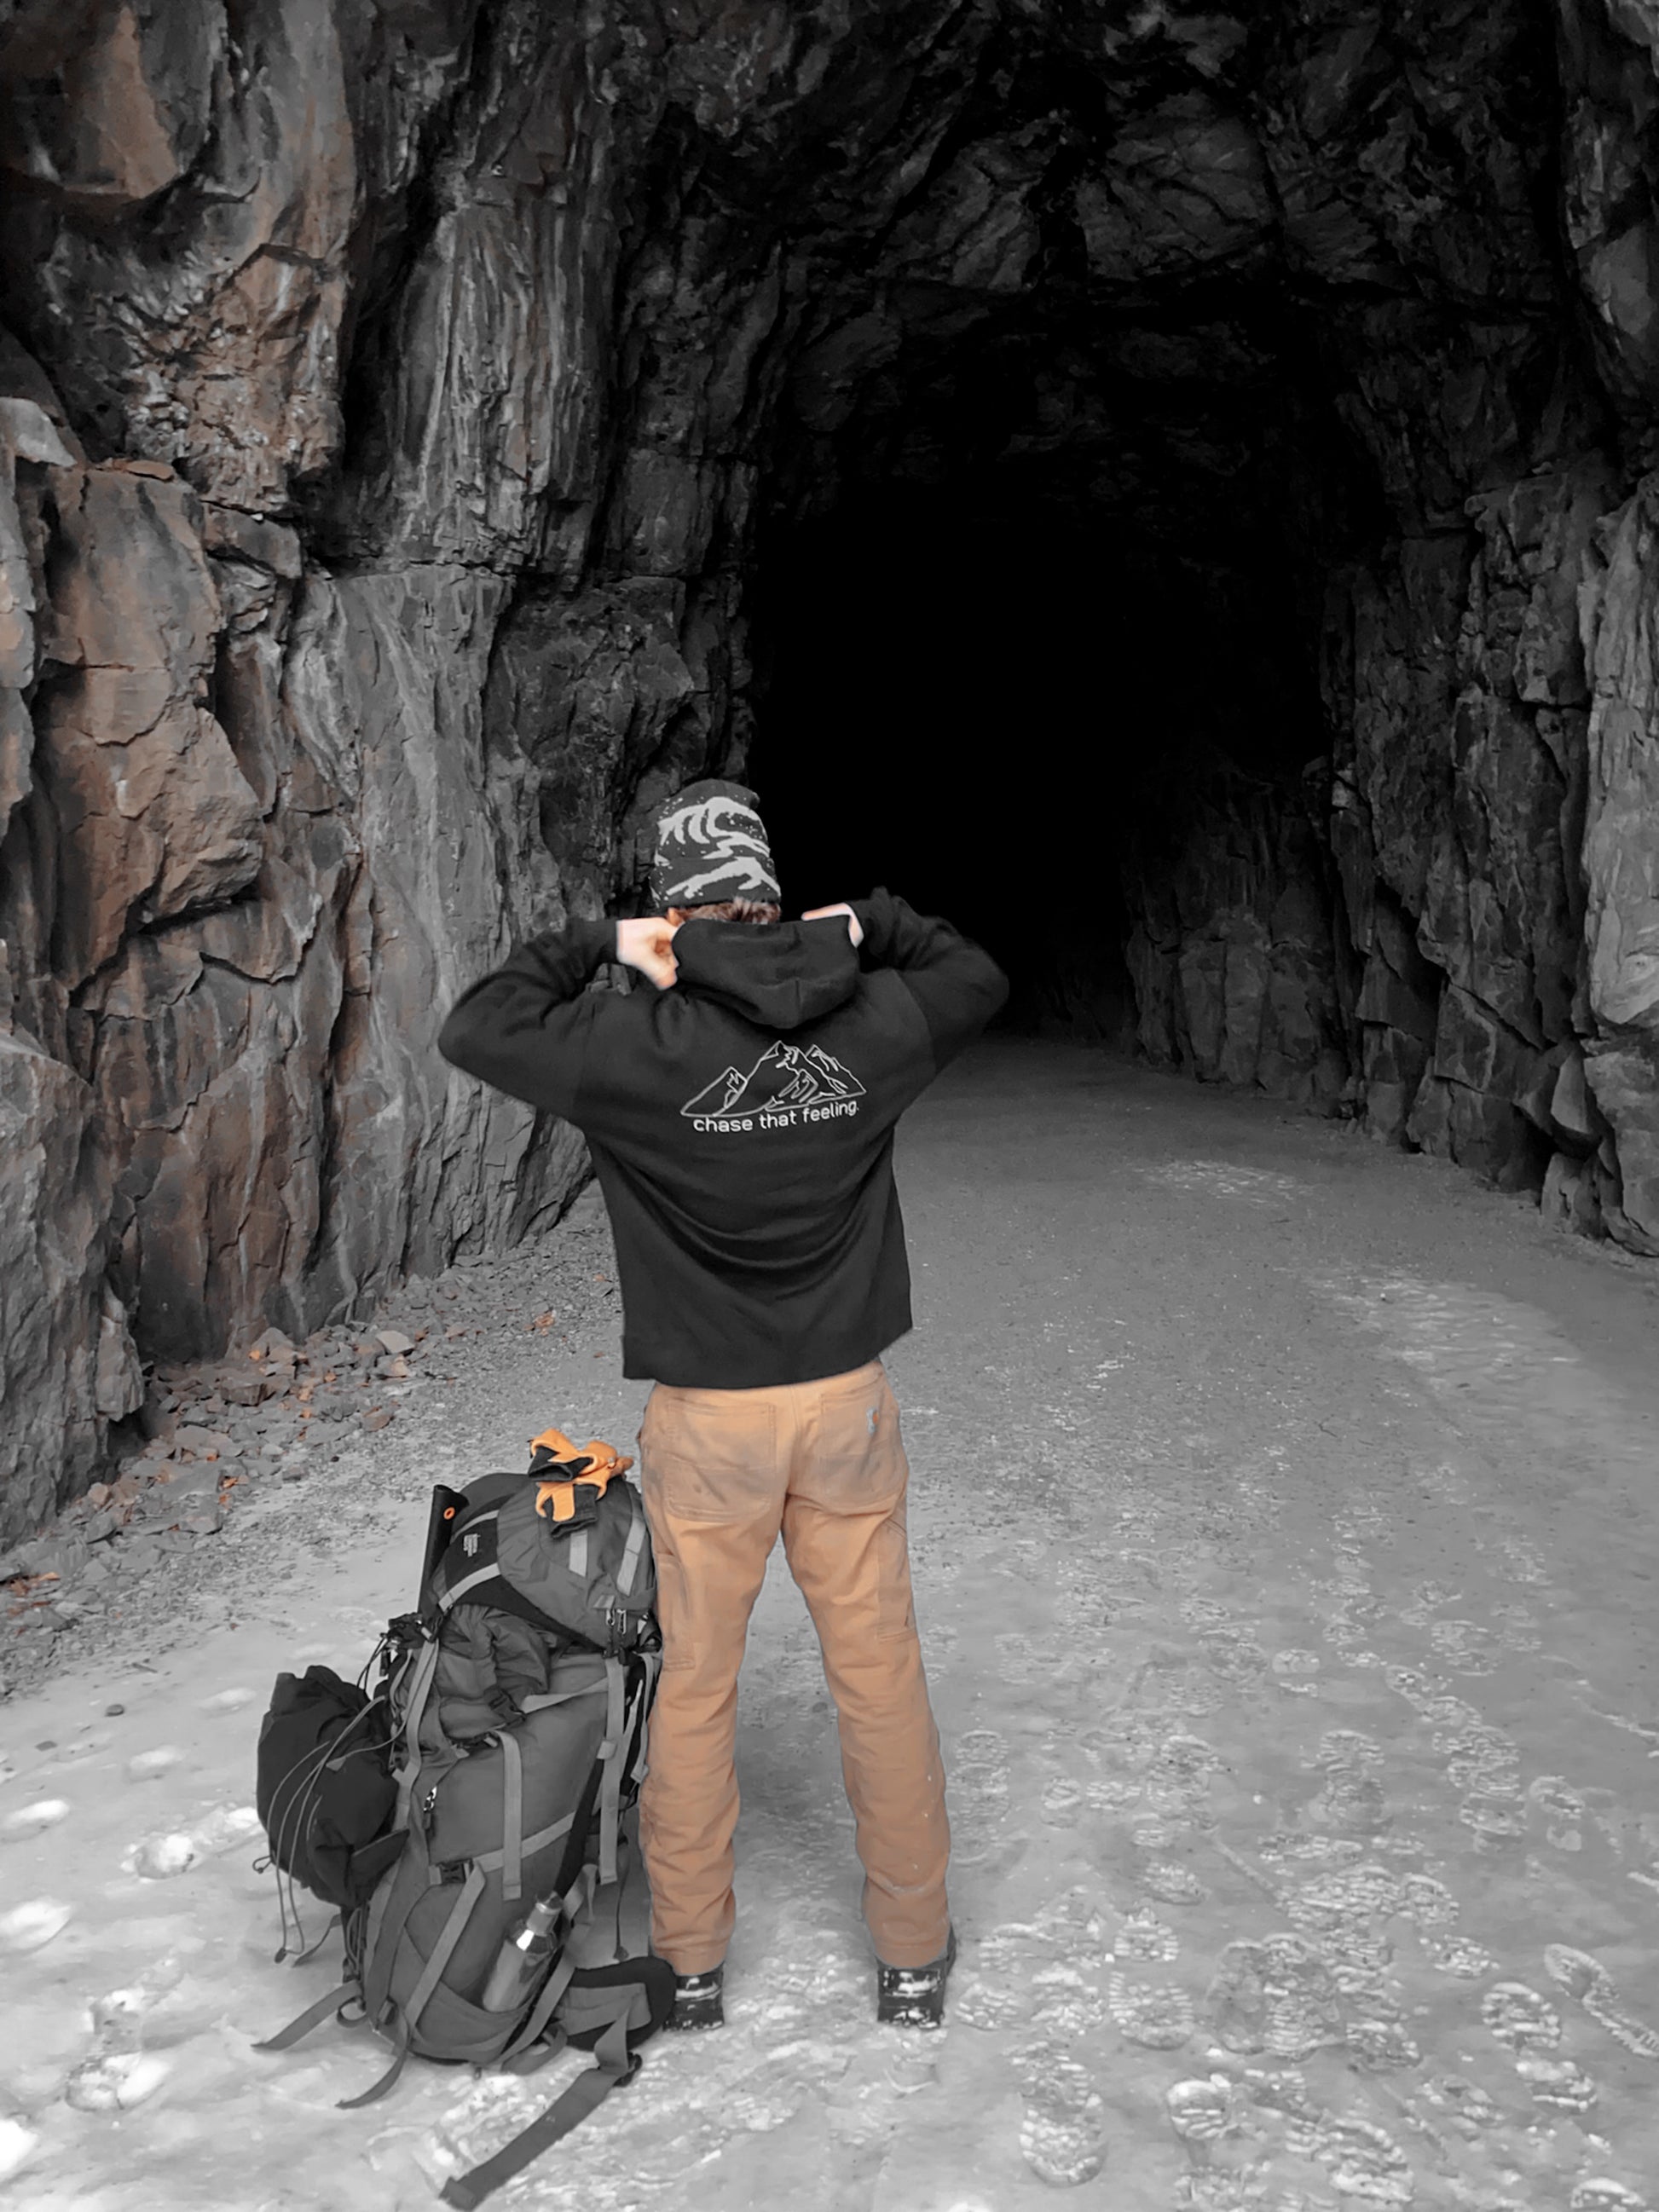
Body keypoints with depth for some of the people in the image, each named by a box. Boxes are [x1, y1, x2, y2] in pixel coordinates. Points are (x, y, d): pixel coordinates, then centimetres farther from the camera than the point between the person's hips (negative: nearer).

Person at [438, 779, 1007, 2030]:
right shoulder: (870, 1025, -6)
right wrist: (867, 929, 11)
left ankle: (690, 1963, 29)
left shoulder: (641, 1046, -15)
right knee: (880, 1673, 14)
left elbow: (477, 1031, -4)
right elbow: (979, 980, 14)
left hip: (708, 1420, -2)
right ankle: (915, 1958, 28)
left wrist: (593, 948, 0)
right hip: (849, 1404, 2)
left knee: (696, 1683, 14)